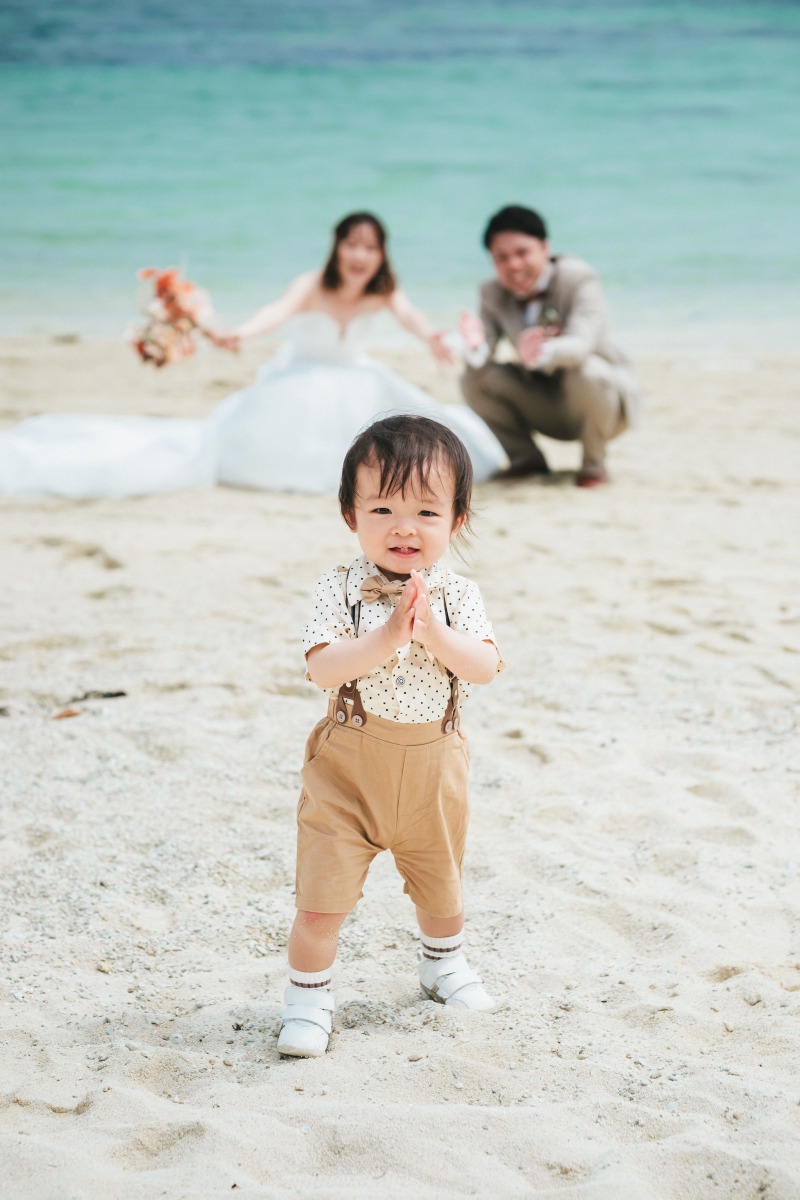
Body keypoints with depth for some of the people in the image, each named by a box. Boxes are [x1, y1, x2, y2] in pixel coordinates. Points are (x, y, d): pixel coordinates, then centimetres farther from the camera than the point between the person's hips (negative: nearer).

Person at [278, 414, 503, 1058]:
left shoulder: (458, 595, -4)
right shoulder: (341, 590, -12)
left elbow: (485, 667, -16)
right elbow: (323, 668, -23)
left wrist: (432, 632, -30)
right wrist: (389, 635, -33)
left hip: (432, 766, 3)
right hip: (350, 764, -3)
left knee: (441, 882, 22)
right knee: (323, 889, -5)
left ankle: (443, 963, 50)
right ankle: (308, 998, 12)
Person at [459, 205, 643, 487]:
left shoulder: (578, 279, -20)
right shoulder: (493, 294, -6)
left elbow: (581, 344, -38)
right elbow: (479, 365, -16)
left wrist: (541, 354, -60)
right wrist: (476, 347, -42)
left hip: (605, 392, -4)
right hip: (547, 407, 4)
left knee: (586, 373, -38)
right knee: (475, 379, -16)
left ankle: (593, 463, -11)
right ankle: (526, 459, 6)